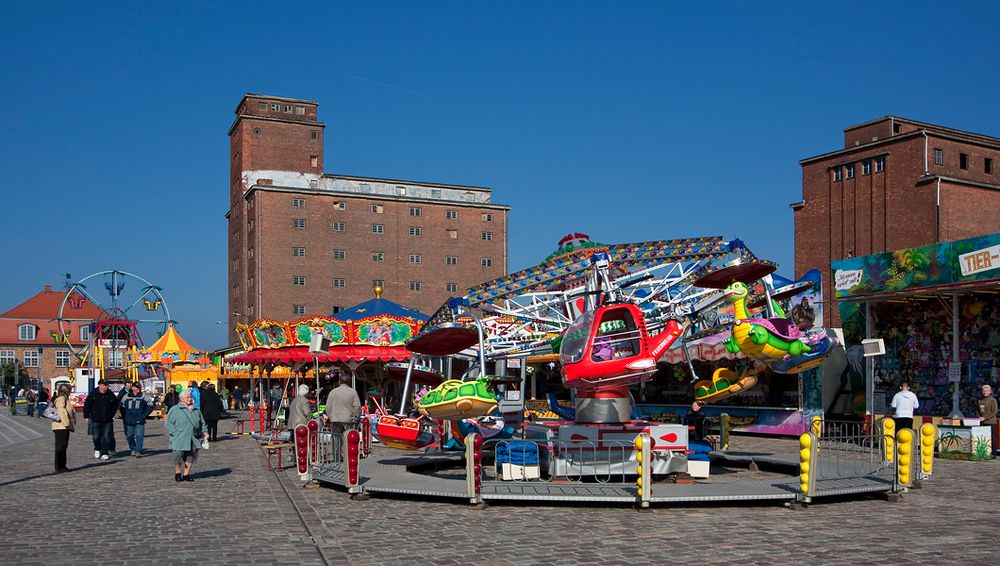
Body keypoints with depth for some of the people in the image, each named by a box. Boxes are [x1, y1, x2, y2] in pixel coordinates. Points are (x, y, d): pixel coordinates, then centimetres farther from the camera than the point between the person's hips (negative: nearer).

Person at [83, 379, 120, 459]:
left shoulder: (111, 395, 2)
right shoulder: (93, 394, -3)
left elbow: (116, 404, 18)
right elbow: (87, 405, 4)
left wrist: (112, 415, 15)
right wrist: (86, 417, 2)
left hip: (108, 420, 1)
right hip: (96, 420, -1)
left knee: (107, 437, -3)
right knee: (96, 437, 4)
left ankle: (104, 453, 4)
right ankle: (97, 449, 31)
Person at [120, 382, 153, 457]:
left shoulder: (143, 397, 1)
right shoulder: (126, 396, 5)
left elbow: (150, 405, 7)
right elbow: (122, 407, 17)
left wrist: (144, 415, 0)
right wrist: (124, 417, 10)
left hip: (139, 421, -2)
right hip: (129, 421, 2)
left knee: (139, 436, -11)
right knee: (129, 436, 10)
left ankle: (138, 451, -8)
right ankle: (133, 449, 29)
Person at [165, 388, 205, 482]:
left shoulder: (196, 410, 15)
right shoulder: (174, 409, 1)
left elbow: (202, 423, 25)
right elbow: (168, 423, 0)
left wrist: (203, 432, 10)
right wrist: (175, 433, -11)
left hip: (193, 439, 4)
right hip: (179, 439, -4)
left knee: (191, 456, 4)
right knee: (178, 455, -6)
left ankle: (186, 474, 17)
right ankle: (177, 473, 16)